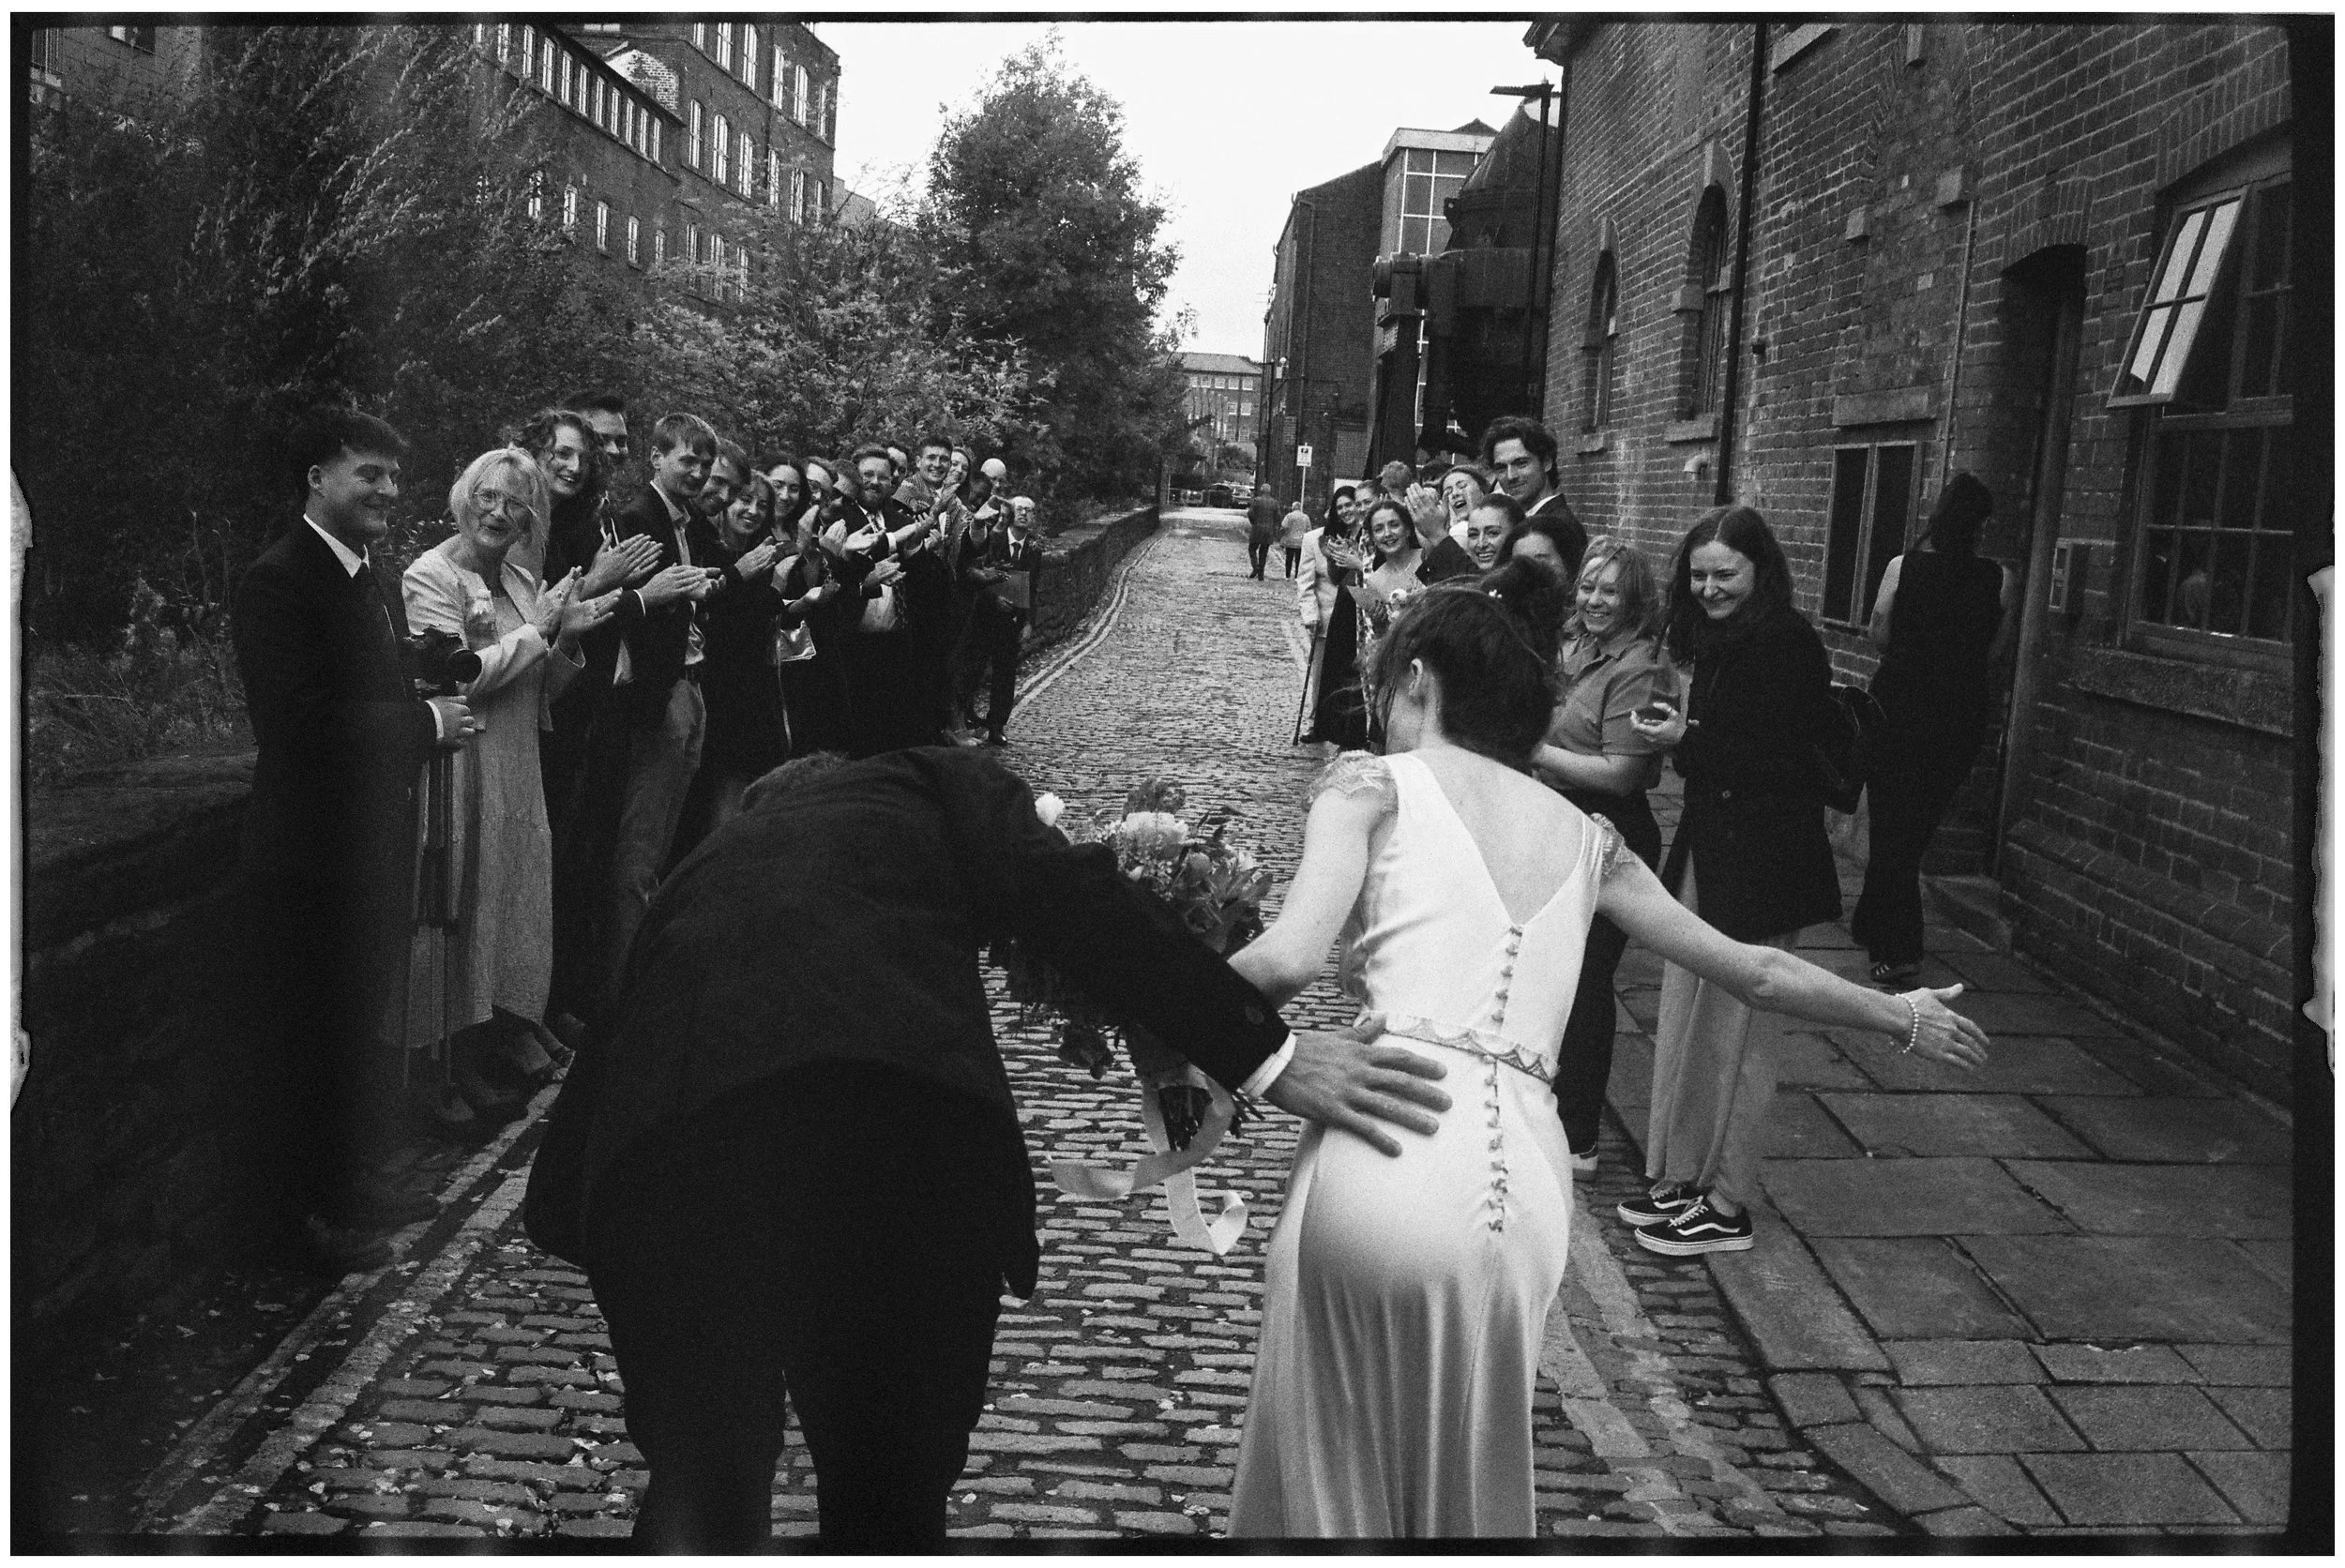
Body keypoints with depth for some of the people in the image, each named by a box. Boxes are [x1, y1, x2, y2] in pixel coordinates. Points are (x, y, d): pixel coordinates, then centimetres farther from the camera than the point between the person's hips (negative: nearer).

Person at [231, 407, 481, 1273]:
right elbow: (294, 721, -24)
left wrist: (439, 704, -3)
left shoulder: (377, 583, 13)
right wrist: (425, 723, -18)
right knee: (311, 1039, 3)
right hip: (311, 852, -9)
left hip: (375, 844, 9)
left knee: (358, 1028, 19)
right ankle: (306, 1217, 17)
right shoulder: (277, 580, -15)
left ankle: (349, 1181, 34)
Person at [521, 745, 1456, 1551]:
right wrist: (1267, 1057, 1)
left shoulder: (709, 866, 36)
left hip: (674, 1131, 3)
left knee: (700, 1490, 23)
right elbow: (1050, 886, 4)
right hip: (905, 1109, -2)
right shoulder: (930, 784, 28)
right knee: (893, 1492, 18)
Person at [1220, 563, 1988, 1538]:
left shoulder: (1374, 784, 6)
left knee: (1331, 1479, 14)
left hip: (1386, 1156, -5)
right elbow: (1756, 971, 28)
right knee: (1467, 1490, 26)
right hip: (1522, 1192, 5)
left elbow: (1289, 958, -10)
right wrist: (1902, 1018, 43)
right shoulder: (1583, 836, 21)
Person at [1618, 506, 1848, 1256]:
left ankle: (1727, 1206, 13)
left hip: (1759, 863, -8)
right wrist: (1680, 737, -4)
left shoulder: (1786, 644, -14)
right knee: (1686, 1019, 13)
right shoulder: (1718, 641, 12)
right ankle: (1684, 1176, 26)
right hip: (1709, 851, 8)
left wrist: (1687, 741, -17)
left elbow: (1782, 760, -19)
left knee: (1736, 1031, 1)